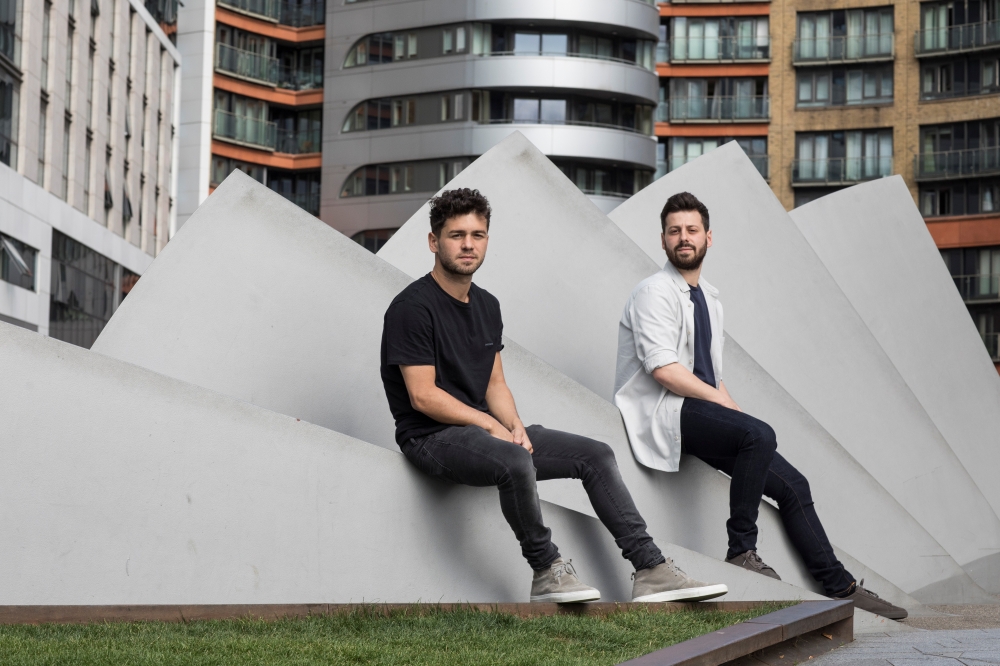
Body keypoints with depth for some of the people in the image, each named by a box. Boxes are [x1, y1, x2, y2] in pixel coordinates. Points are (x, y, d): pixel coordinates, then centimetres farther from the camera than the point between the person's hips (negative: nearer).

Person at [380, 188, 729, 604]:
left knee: (596, 455, 0)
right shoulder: (413, 308, -12)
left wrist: (514, 424, -5)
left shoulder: (487, 306, 14)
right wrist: (493, 426, -13)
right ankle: (546, 572, -17)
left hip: (484, 427, 9)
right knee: (517, 462, -38)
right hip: (432, 437, -9)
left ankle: (650, 569, -2)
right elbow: (424, 397, -16)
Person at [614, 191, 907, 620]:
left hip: (700, 408, 8)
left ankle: (839, 587, 8)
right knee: (759, 435, -33)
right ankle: (742, 549, -23)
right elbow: (664, 369, -17)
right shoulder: (655, 292, -6)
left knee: (791, 485, 1)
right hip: (663, 412, -8)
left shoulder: (708, 297, 20)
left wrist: (735, 410, 6)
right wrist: (724, 402, -15)